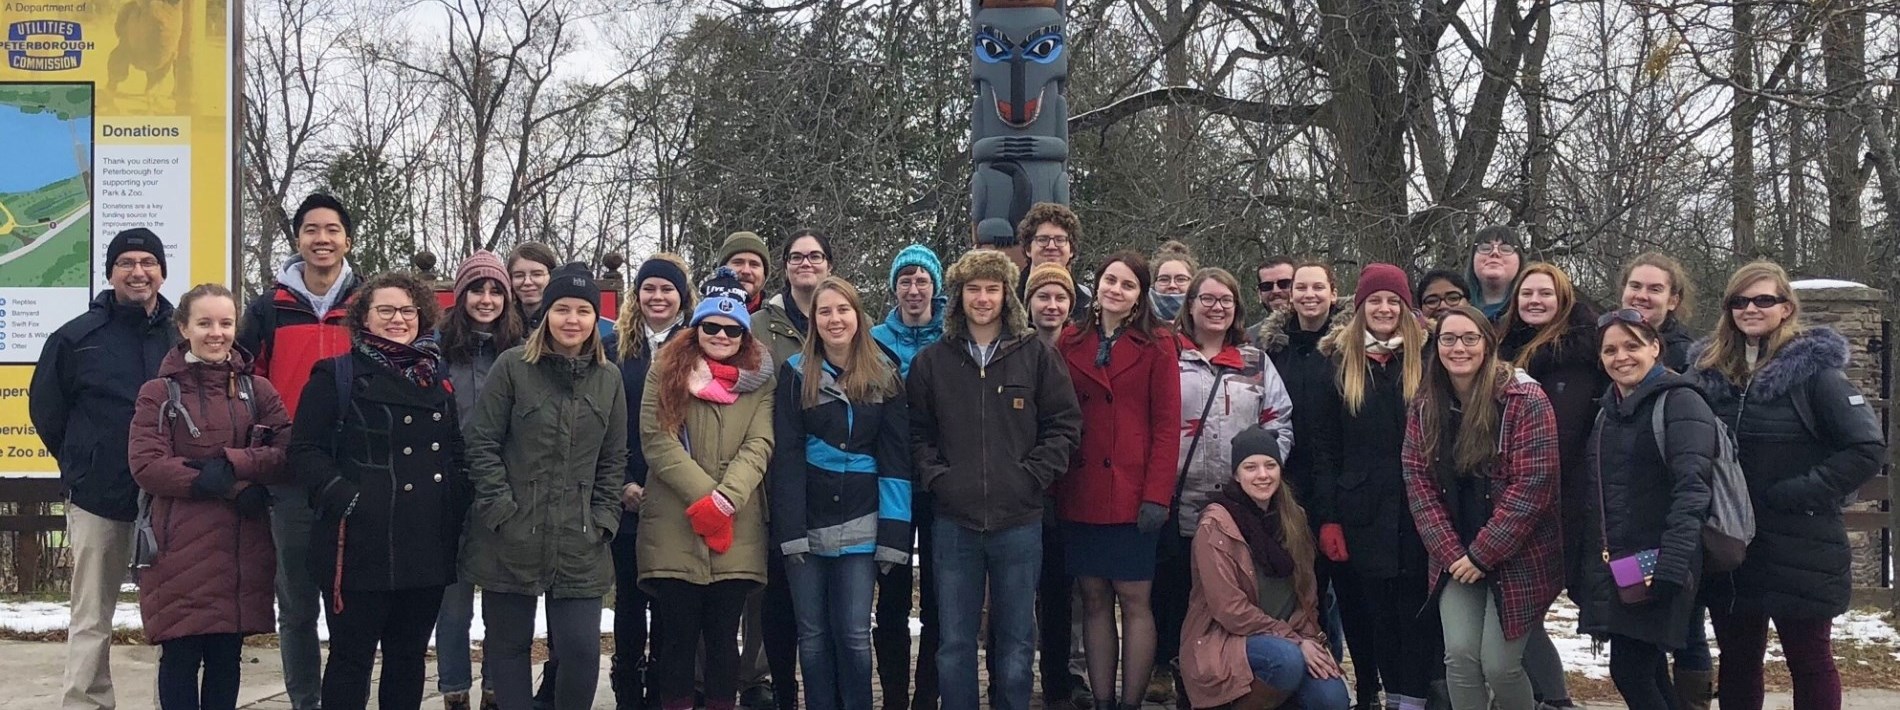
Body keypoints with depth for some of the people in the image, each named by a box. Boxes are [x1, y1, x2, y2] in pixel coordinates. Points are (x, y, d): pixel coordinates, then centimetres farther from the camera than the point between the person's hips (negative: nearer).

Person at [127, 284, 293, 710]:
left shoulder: (257, 391, 10)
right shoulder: (159, 393, 1)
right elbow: (146, 466, -10)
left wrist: (230, 463, -16)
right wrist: (234, 488, -15)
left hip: (242, 547, 3)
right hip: (181, 547, -3)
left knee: (226, 657, 7)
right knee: (181, 656, 0)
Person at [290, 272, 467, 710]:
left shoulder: (438, 380, 15)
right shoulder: (337, 376, -1)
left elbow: (458, 454, 22)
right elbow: (305, 450, -6)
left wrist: (456, 503, 7)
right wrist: (345, 498, -18)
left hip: (428, 546, 5)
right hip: (362, 545, -5)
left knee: (409, 656, 12)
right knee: (352, 657, 1)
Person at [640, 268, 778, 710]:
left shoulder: (760, 379, 11)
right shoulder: (667, 370, 5)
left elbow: (759, 445, -1)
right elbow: (657, 441, -4)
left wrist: (726, 498, -17)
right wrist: (705, 495, -13)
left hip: (737, 533, 1)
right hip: (674, 528, -1)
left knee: (723, 637, 6)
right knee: (678, 636, 2)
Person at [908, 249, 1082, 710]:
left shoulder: (1037, 356, 2)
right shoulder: (932, 361, 5)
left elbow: (1065, 424, 4)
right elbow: (917, 432, 9)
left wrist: (1033, 474, -5)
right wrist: (934, 476, -4)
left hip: (1019, 521, -1)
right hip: (955, 521, 1)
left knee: (1015, 641, 8)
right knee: (955, 642, 7)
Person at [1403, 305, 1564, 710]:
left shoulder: (1526, 401, -13)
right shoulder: (1424, 409, 4)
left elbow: (1531, 486, -17)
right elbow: (1418, 482, 1)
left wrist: (1482, 555, -16)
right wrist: (1451, 553, -10)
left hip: (1516, 559, -4)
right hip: (1456, 559, 4)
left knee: (1499, 665, -6)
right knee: (1459, 656, -6)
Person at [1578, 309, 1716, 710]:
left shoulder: (1679, 403, -8)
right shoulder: (1608, 410, 17)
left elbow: (1691, 489, -18)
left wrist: (1671, 565, -27)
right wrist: (1582, 565, 17)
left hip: (1655, 568, -8)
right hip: (1611, 567, 8)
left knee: (1630, 671, -11)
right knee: (1650, 676, 11)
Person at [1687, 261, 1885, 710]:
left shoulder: (1813, 370, -8)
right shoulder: (1707, 370, 6)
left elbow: (1867, 449, -12)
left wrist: (1799, 493, -16)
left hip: (1800, 552, -4)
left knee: (1810, 662, 6)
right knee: (1736, 661, 13)